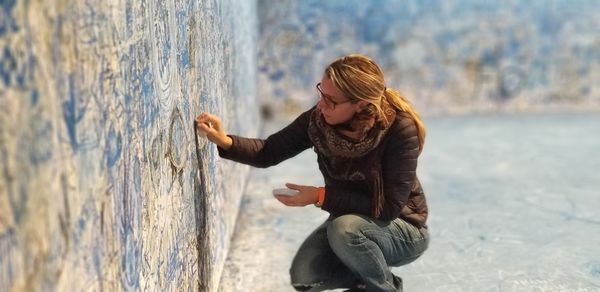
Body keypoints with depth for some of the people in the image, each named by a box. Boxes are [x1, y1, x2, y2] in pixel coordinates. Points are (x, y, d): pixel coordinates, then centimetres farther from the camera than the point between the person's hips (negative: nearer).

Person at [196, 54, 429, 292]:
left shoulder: (400, 129, -28)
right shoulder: (319, 119, -15)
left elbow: (389, 207, -27)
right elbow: (268, 152, -5)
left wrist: (321, 196, -28)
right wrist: (226, 142, -23)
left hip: (403, 229, -4)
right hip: (349, 221, 5)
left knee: (345, 229, -34)